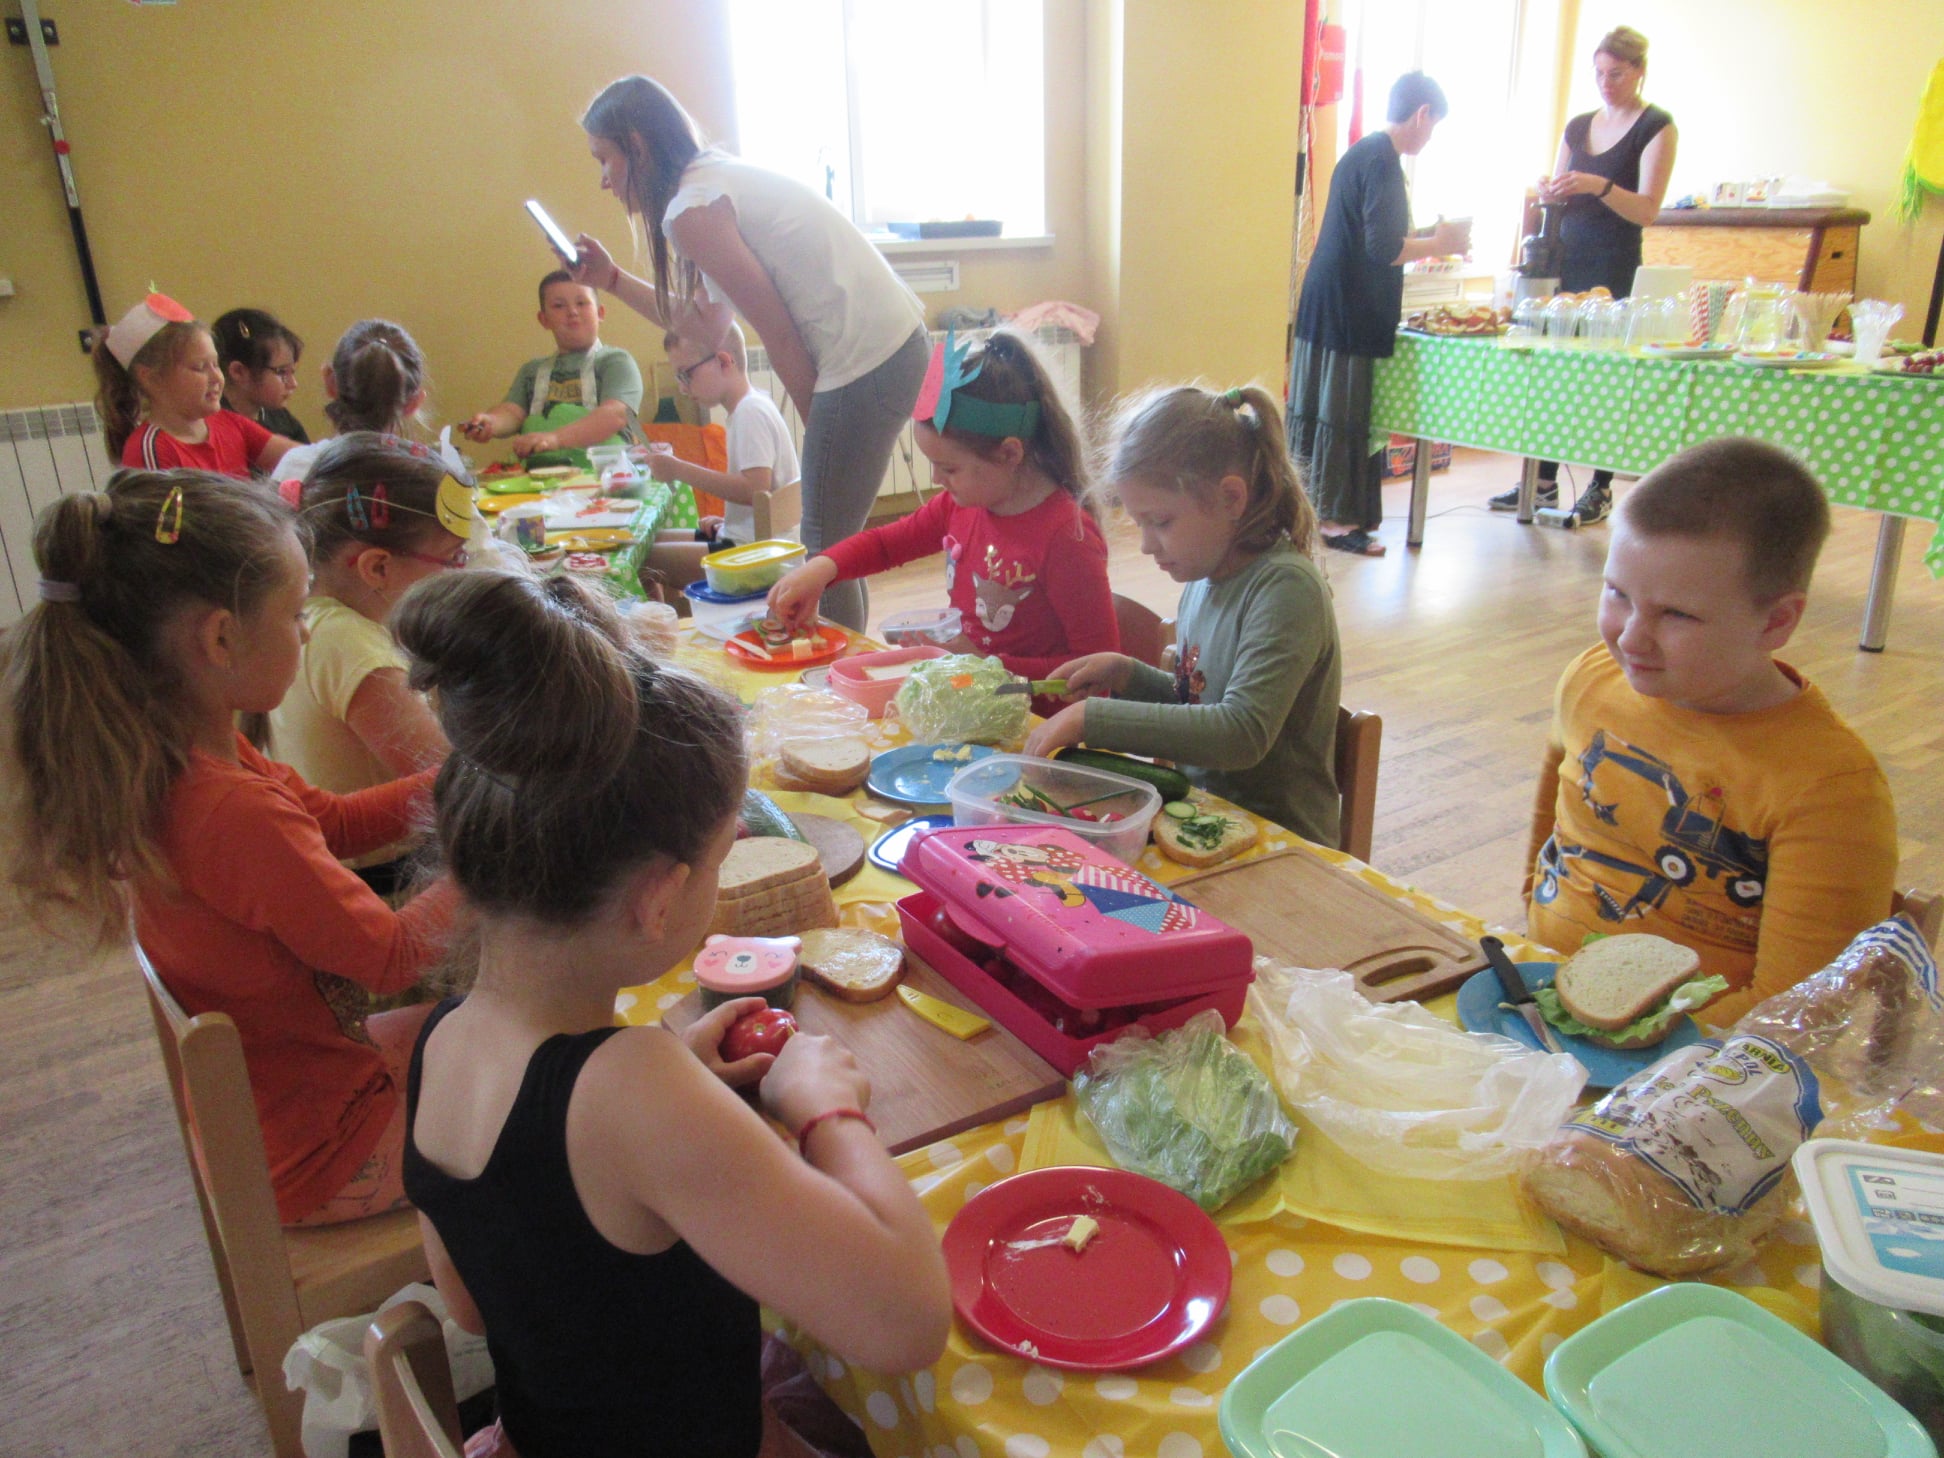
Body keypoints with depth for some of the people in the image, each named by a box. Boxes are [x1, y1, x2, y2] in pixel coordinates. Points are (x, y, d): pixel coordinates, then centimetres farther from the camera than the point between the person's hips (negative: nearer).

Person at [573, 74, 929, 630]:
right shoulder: (719, 178, 18)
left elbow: (779, 337, -12)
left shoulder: (690, 210, -12)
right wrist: (611, 279, 23)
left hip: (865, 361, -10)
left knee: (825, 548, -1)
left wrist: (819, 430, 0)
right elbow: (710, 325, 20)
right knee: (832, 541, 16)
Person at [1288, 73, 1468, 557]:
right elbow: (1385, 249, -23)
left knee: (1319, 407, 13)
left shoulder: (1362, 152, 16)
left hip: (1324, 304, 10)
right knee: (1346, 413, -4)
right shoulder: (1382, 163, -15)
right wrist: (1441, 244, -8)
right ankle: (1337, 520, 2)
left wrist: (1428, 238, 19)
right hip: (1353, 313, -10)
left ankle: (1312, 505, 22)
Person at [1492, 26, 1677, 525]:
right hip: (1566, 260, 6)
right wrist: (1549, 193, -6)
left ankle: (1601, 488, 4)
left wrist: (1599, 186, -27)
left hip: (1615, 269, -5)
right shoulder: (1578, 127, 14)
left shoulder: (1656, 127, -2)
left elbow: (1647, 210, -11)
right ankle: (1544, 482, 10)